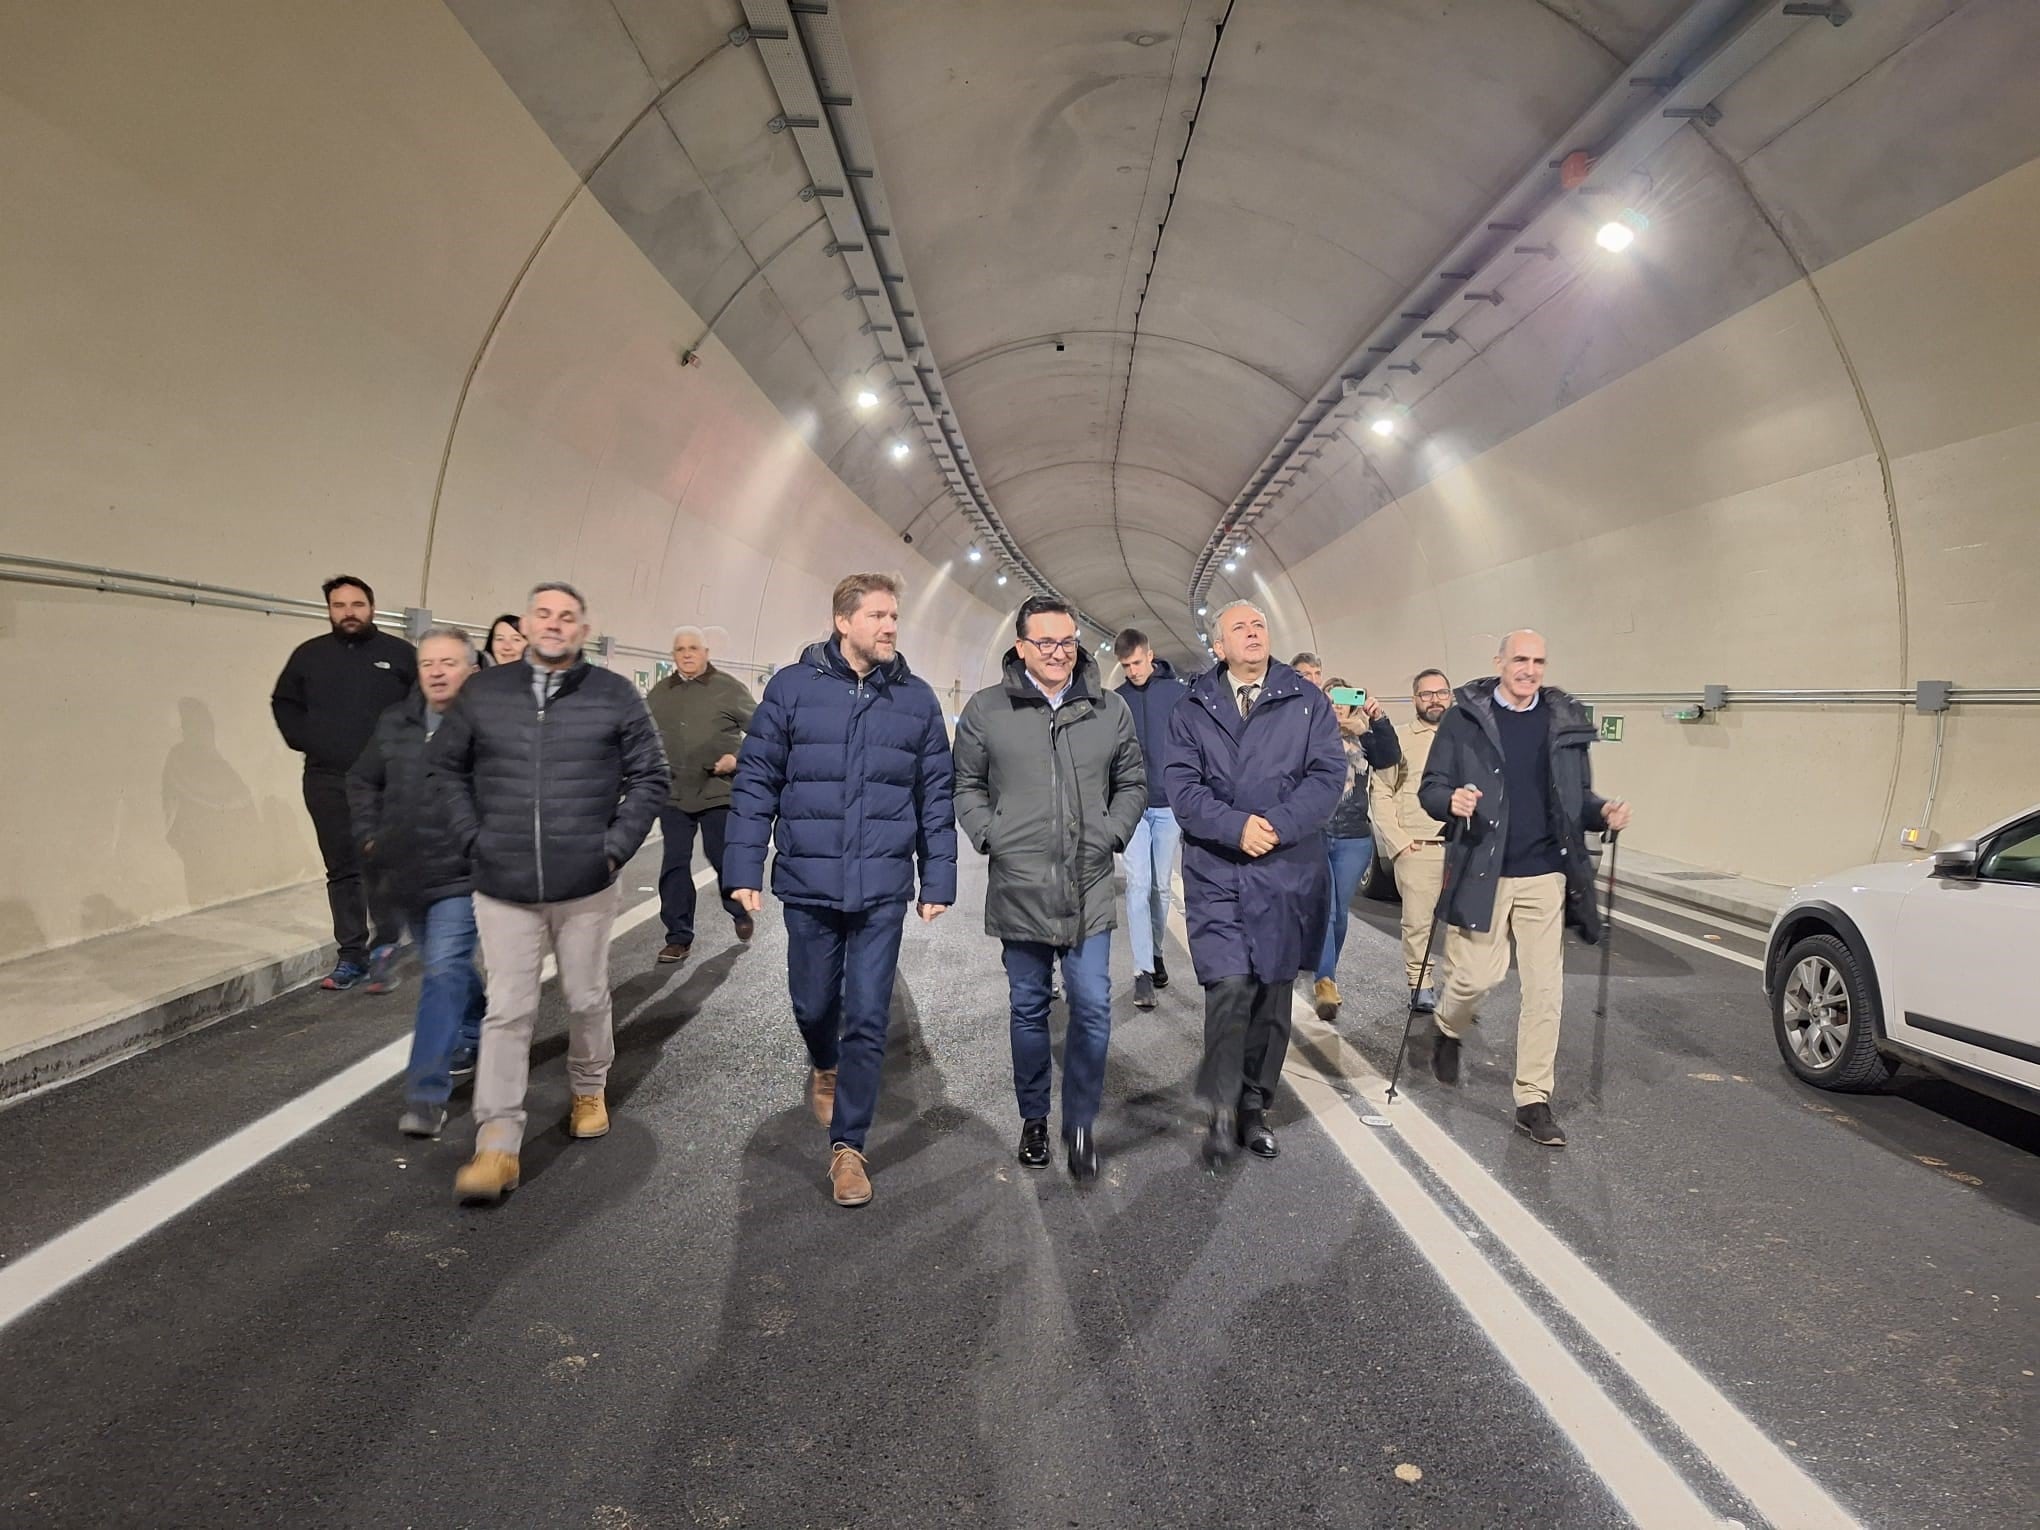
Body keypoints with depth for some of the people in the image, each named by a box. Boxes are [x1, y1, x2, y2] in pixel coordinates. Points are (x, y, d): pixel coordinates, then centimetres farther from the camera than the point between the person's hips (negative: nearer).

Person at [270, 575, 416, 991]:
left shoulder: (399, 654, 1)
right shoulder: (309, 655, 10)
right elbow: (284, 703, 21)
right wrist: (304, 740, 8)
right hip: (326, 781, 4)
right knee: (342, 870, 8)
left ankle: (386, 945, 1)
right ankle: (351, 955, 15)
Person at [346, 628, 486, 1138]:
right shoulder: (395, 724, 6)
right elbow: (362, 781, 21)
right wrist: (369, 834, 13)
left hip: (462, 875, -6)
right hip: (408, 875, 7)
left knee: (444, 971, -11)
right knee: (448, 966, 21)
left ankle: (427, 1093, -6)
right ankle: (474, 1036, 45)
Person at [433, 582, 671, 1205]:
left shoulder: (615, 696, 0)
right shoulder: (481, 693, 4)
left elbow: (650, 777, 3)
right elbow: (444, 769, 12)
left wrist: (615, 846, -5)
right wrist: (473, 839, 1)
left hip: (585, 886, 0)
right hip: (502, 887, 0)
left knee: (587, 999, 14)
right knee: (507, 1012, 0)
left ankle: (589, 1091, 39)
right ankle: (497, 1146, 6)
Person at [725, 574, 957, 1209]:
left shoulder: (917, 699, 3)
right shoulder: (792, 687, -2)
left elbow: (935, 795, 7)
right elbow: (756, 781, 0)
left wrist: (938, 878, 4)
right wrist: (744, 868, -4)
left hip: (882, 890, 0)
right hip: (807, 883, 0)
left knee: (867, 1021, 3)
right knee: (813, 1004, 16)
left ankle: (848, 1145, 19)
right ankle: (825, 1067, 50)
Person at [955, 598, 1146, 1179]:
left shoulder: (1110, 711, 5)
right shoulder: (986, 710, -1)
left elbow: (1132, 783, 14)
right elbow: (966, 785, 7)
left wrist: (1111, 834, 1)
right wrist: (990, 836, -5)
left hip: (1089, 890, 1)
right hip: (1018, 890, -1)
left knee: (1093, 1010, 1)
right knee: (1028, 1010, 12)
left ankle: (1080, 1123, 19)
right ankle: (1034, 1118, 30)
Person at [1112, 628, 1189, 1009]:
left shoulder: (1180, 693, -1)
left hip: (1170, 805, 0)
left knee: (1162, 886, 10)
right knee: (1137, 886, -6)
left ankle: (1156, 952, 29)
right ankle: (1143, 971, -4)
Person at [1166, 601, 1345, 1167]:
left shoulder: (1307, 701, 7)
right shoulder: (1191, 710, 7)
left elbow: (1328, 773, -3)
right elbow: (1182, 786, -3)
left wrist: (1276, 825, -16)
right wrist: (1236, 826, -18)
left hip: (1288, 871, 2)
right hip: (1215, 871, -1)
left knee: (1273, 991, 9)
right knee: (1229, 986, -13)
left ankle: (1255, 1105, 25)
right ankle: (1223, 1110, 2)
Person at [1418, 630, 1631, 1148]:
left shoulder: (1565, 723, 8)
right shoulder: (1464, 719, -1)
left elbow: (1577, 798, 15)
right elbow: (1430, 788, -2)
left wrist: (1603, 813, -7)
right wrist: (1451, 802, -25)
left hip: (1545, 874, 3)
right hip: (1482, 872, -3)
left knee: (1545, 989, 3)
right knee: (1478, 974, 1)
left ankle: (1533, 1100, 15)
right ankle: (1447, 1030, 36)